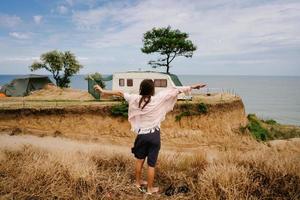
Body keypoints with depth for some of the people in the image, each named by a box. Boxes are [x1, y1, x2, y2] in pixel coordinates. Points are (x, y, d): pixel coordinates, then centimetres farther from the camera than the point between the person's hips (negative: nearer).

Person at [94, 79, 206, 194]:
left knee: (139, 159, 22)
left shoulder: (136, 99, -6)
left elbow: (120, 93, 1)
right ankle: (150, 189, 23)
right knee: (151, 164, 8)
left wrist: (102, 91, 10)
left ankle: (138, 182, 40)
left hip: (142, 135, 3)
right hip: (154, 135, -3)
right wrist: (193, 87, -3)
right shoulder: (158, 98, -12)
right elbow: (175, 90, -9)